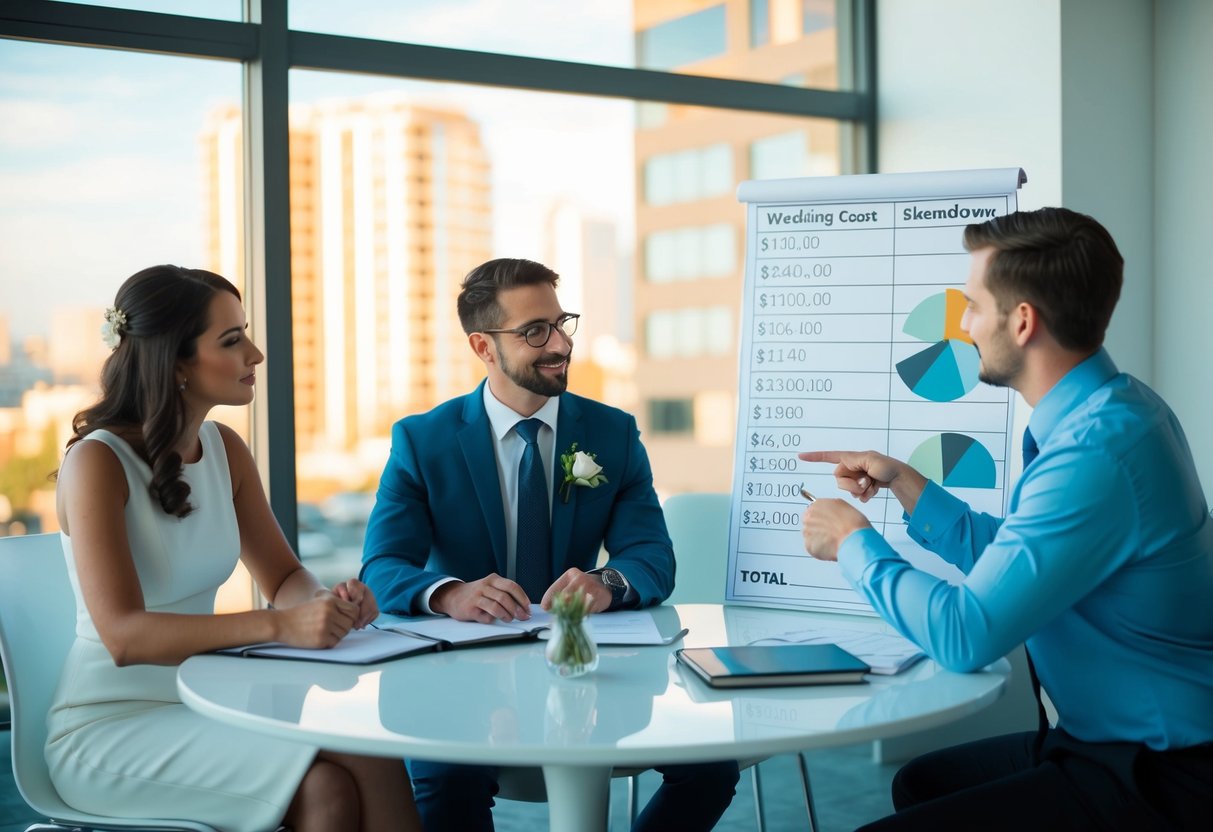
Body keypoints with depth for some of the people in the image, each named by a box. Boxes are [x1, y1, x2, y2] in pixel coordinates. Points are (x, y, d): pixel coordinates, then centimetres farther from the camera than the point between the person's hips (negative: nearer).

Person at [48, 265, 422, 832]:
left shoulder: (224, 448, 5)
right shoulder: (96, 461, -15)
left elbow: (283, 578, 11)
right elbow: (123, 636, -25)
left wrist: (330, 604, -13)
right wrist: (278, 626, -35)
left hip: (199, 709, 6)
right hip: (108, 728, -5)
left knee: (332, 787, -22)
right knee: (324, 783, -26)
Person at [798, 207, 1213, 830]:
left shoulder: (1097, 455, -28)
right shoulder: (1112, 410, 4)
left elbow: (963, 635, -27)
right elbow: (1006, 558, 15)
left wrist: (853, 543, -12)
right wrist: (901, 482, 11)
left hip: (1158, 780, -10)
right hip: (1115, 741, 10)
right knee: (921, 781, 24)